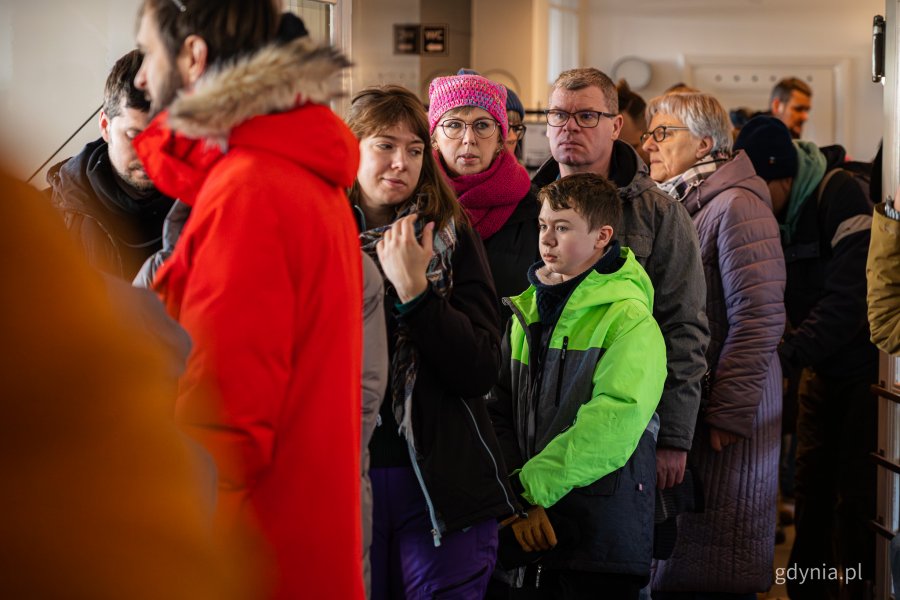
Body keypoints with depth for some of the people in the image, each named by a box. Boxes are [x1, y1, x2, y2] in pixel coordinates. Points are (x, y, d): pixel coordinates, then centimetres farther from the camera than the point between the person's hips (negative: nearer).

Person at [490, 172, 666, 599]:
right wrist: (515, 500, -8)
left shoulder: (629, 318, -8)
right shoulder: (527, 310, 10)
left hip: (602, 531, -5)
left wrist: (532, 486, -20)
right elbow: (502, 413, 6)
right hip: (533, 528, 5)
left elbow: (615, 419, -20)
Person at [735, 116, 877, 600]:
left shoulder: (839, 196, -22)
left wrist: (788, 354, -33)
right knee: (813, 486, 12)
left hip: (868, 365, -7)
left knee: (855, 496, -5)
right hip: (826, 370, 7)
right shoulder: (770, 216, 2)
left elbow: (848, 297, -29)